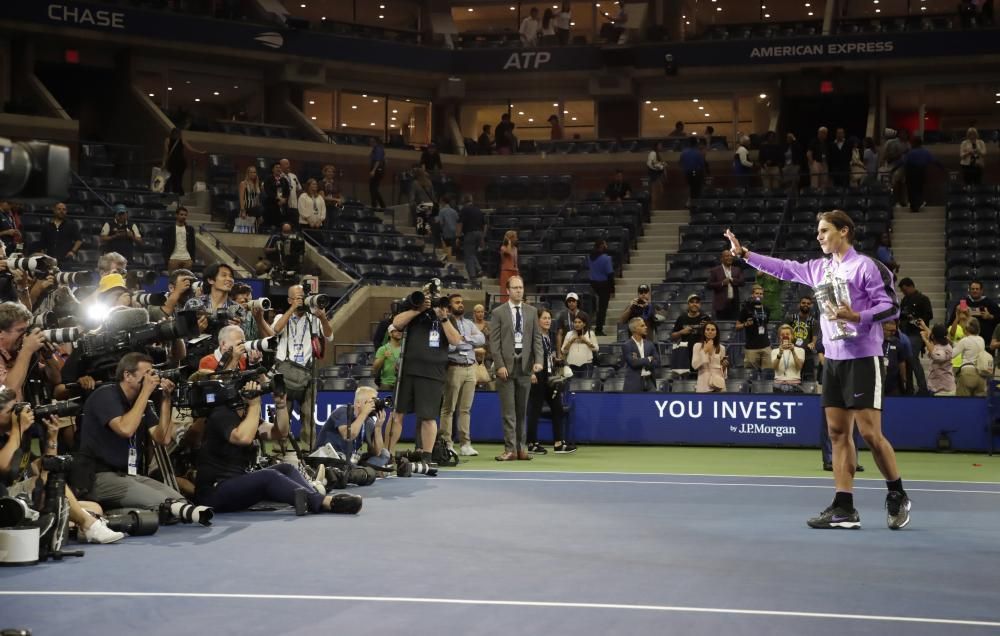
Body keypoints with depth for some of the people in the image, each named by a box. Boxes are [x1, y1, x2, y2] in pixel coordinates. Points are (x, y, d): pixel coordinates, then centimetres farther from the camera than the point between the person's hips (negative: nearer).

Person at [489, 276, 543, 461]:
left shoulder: (531, 312, 10)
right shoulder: (498, 313, 2)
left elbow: (537, 338, 6)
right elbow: (494, 341, -3)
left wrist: (538, 360, -7)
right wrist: (499, 365, -11)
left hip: (525, 365, 3)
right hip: (506, 365, -3)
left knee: (522, 410, 8)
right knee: (508, 411, -3)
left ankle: (521, 447, 13)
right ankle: (510, 449, -3)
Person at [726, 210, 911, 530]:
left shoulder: (865, 266, -8)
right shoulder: (820, 268, 13)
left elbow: (891, 306, -11)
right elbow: (784, 268, 21)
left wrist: (856, 317, -24)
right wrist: (745, 254, 19)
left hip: (862, 359, -7)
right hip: (833, 359, 7)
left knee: (870, 433, -8)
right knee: (838, 432, 4)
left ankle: (897, 496, 11)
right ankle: (844, 508, 5)